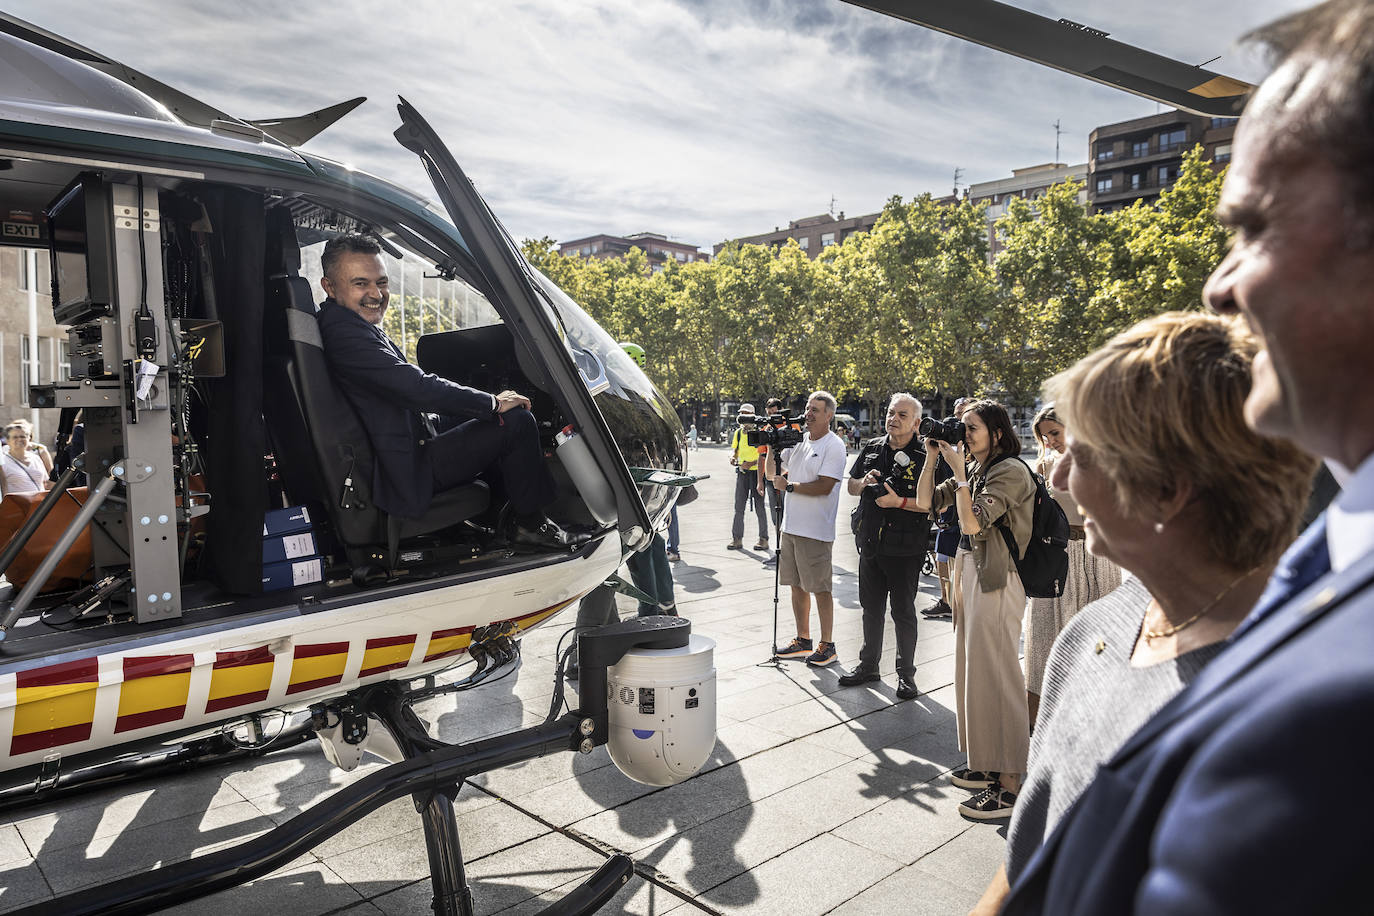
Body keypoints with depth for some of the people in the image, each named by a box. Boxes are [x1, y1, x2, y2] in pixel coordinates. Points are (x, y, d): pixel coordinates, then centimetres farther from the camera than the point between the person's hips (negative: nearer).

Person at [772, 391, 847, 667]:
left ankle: (827, 646, 12)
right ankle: (803, 641, 25)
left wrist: (789, 486, -13)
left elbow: (824, 487, -18)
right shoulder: (797, 439, 12)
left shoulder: (834, 446, -9)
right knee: (797, 585, 13)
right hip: (791, 527, 7)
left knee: (820, 589, 0)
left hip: (816, 531, -7)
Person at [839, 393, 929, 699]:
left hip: (904, 550, -5)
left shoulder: (925, 456, -9)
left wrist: (899, 501, -23)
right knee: (871, 607, 16)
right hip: (871, 544, 5)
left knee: (903, 611, 5)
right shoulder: (871, 448, 8)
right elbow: (851, 486, 15)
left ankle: (906, 674, 20)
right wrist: (865, 482, -6)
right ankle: (868, 665, 31)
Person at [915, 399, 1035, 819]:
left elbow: (973, 522, -25)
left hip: (997, 580, -9)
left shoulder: (1010, 471, -15)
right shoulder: (974, 469, 12)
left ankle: (1009, 785, 4)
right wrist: (932, 457, 3)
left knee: (996, 675, -5)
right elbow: (927, 502, 12)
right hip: (969, 572, 9)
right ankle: (988, 765, 28)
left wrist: (959, 473, -19)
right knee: (973, 670, 15)